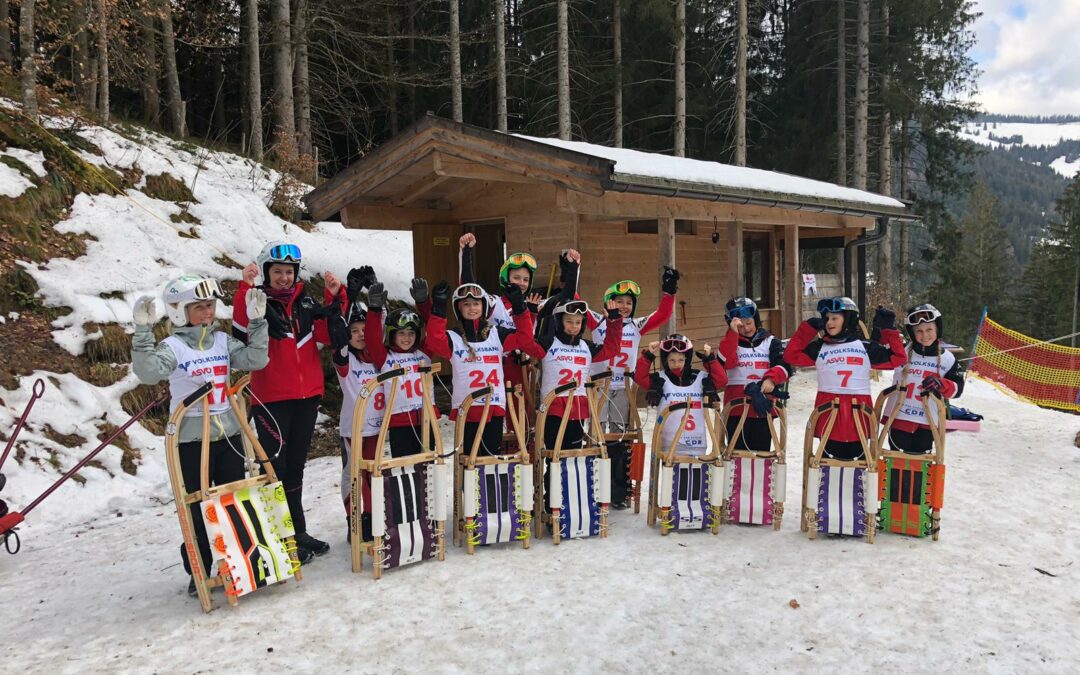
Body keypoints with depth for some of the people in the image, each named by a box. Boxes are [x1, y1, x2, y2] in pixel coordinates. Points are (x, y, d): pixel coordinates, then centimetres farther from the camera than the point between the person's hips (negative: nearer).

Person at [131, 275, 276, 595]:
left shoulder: (223, 341, 6)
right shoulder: (172, 346, -8)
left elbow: (255, 359, -5)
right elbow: (149, 373, -25)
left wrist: (257, 322, -11)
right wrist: (143, 333, -34)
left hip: (228, 434, 4)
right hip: (191, 440, -4)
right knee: (196, 509, 4)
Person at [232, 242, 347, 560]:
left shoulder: (306, 302, 11)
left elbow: (324, 335, 2)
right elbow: (241, 329, -22)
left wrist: (335, 300, -7)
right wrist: (245, 289, -31)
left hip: (307, 394, 5)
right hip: (271, 398, -5)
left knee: (295, 466, 15)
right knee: (274, 466, -3)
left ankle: (297, 531, 26)